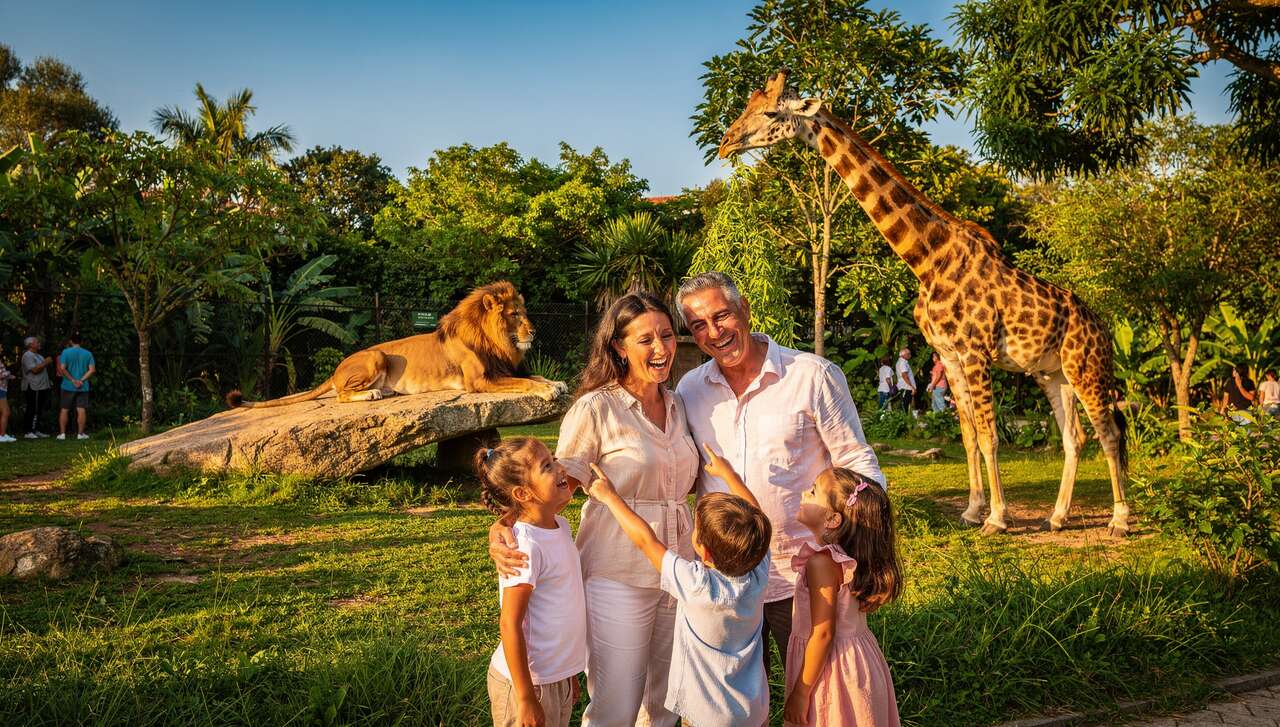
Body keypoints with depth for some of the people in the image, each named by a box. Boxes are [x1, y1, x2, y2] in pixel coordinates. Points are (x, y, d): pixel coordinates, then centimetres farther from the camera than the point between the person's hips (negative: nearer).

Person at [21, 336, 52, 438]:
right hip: (33, 388, -10)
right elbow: (34, 370, -21)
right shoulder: (27, 356, -11)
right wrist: (45, 363, -14)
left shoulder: (38, 355, 20)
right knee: (33, 410, -11)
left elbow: (43, 369, 27)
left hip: (41, 387, 10)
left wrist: (48, 363, 11)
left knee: (38, 410, 11)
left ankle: (36, 431, 15)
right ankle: (29, 432, -10)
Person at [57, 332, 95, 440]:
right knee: (81, 410, 2)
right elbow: (92, 369, -4)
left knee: (64, 410, 8)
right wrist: (81, 380, -8)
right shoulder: (88, 354, 3)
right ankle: (81, 433, 3)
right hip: (83, 387, 1)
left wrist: (73, 380, -9)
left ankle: (62, 433, 7)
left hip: (68, 386, -1)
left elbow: (62, 368, -11)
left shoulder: (66, 352, -3)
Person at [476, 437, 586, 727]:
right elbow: (510, 625, -22)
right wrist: (526, 698, -19)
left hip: (557, 677, 8)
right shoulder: (525, 546, -24)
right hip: (528, 681, -8)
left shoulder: (560, 526, 2)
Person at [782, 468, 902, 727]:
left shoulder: (822, 563, -23)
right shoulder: (843, 554, 2)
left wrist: (800, 693, -15)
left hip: (831, 665, -8)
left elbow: (823, 634, -21)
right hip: (855, 657, 8)